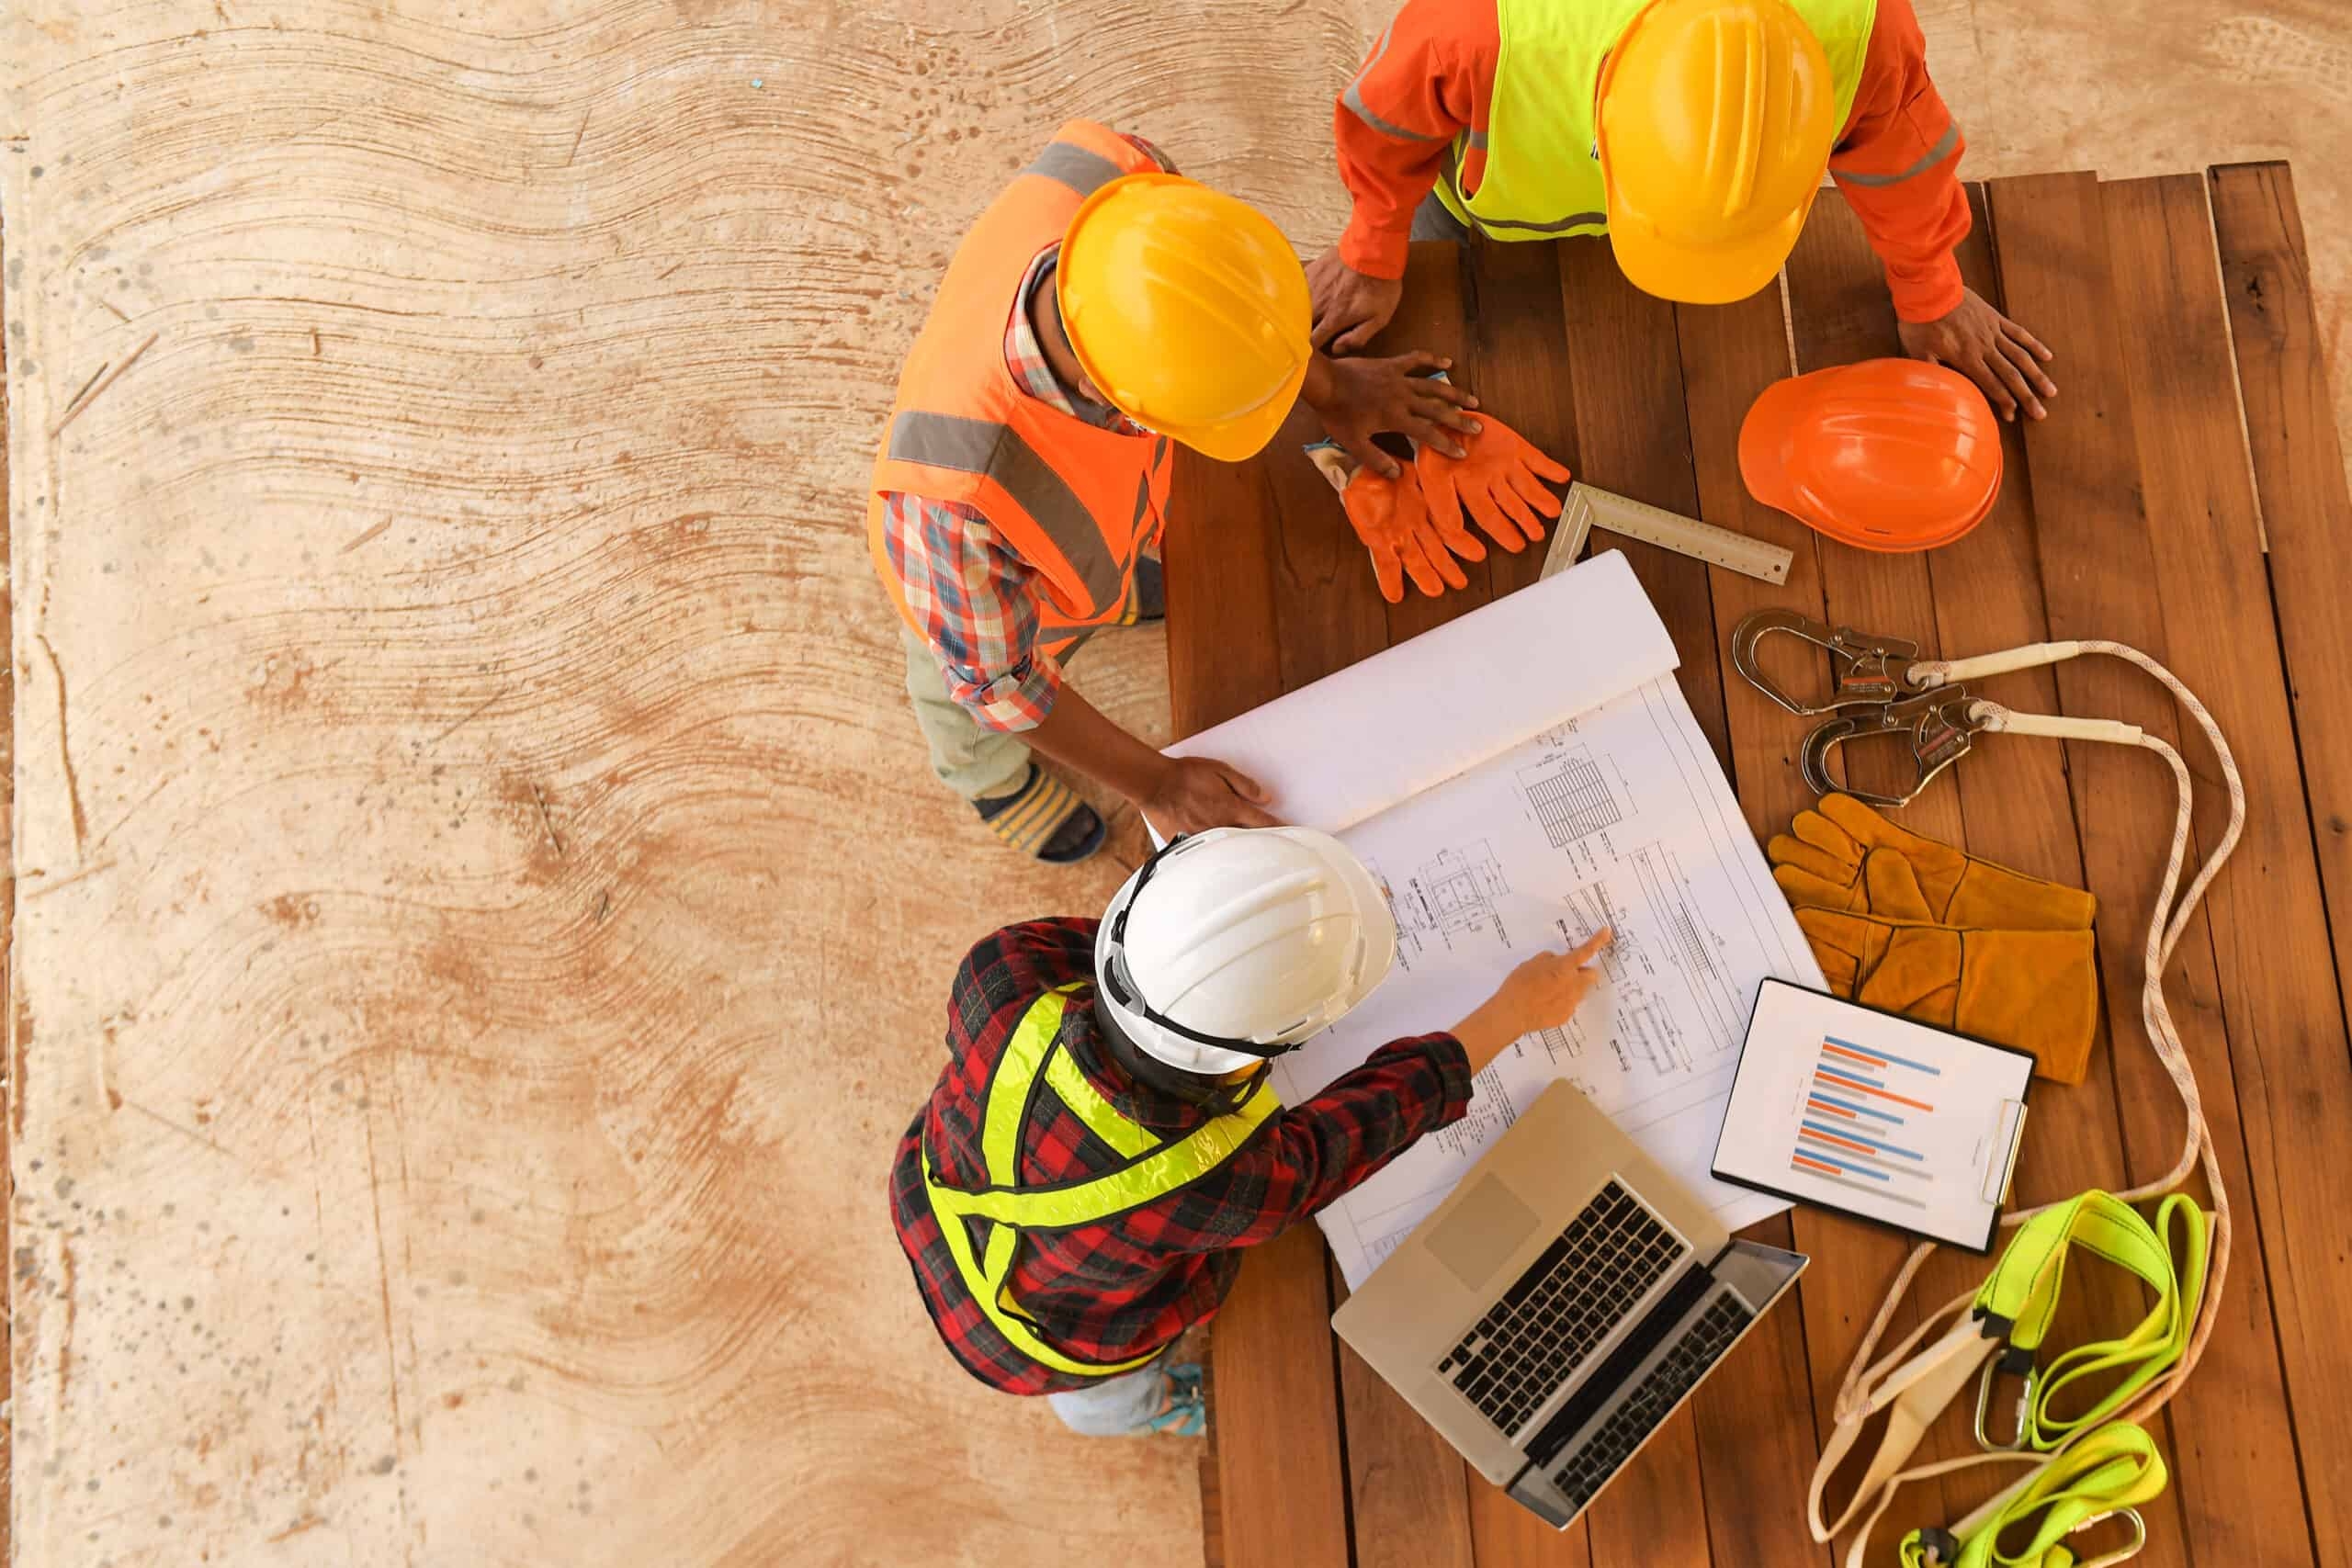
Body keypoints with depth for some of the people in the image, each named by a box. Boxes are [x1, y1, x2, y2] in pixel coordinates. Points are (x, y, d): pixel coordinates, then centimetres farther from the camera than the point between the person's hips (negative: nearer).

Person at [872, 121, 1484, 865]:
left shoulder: (1105, 179, -41)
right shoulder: (957, 496, -52)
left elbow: (1221, 267, -14)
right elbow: (990, 678, -30)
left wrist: (1329, 384, -4)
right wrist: (1156, 782, -19)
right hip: (982, 581, -3)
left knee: (1101, 577, 39)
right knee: (966, 702, 33)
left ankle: (1103, 579, 75)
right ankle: (988, 772, 67)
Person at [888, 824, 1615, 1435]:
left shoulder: (1001, 980, -41)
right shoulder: (1226, 1188, -45)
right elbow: (1376, 1111, -25)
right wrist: (1515, 1011, -13)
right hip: (1050, 1324, -3)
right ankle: (1121, 1411, 69)